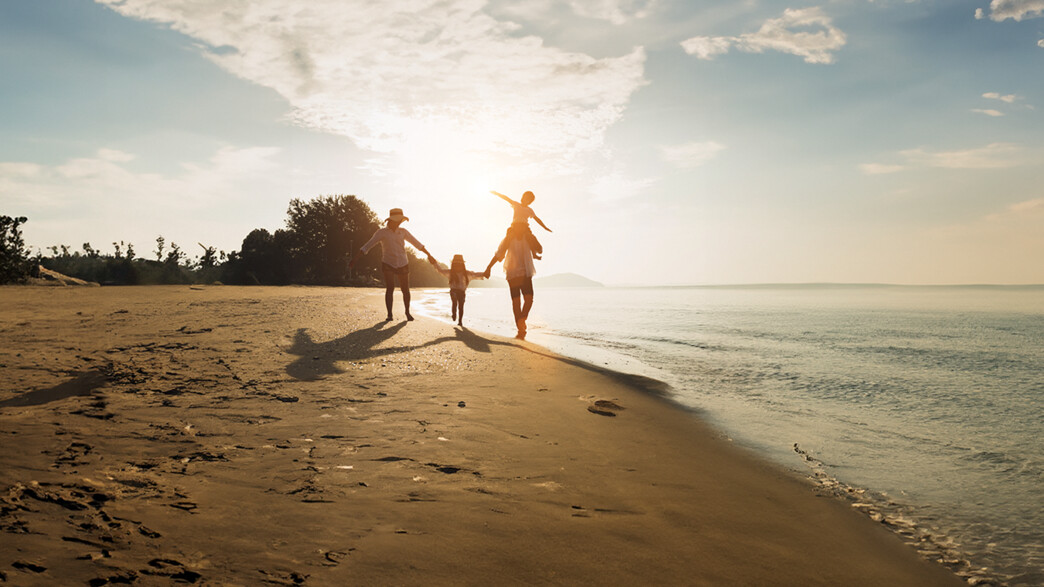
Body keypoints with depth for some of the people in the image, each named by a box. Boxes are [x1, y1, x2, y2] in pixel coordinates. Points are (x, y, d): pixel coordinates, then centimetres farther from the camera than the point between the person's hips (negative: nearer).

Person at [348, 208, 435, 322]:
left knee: (405, 290, 4)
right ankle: (389, 315, -7)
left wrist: (429, 255, 12)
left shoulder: (403, 232, 0)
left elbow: (417, 244, 9)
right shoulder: (381, 232, -8)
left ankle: (407, 312, 28)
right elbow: (367, 246, -12)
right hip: (388, 265, -2)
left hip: (403, 265, 3)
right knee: (390, 288, -18)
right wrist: (354, 259, -18)